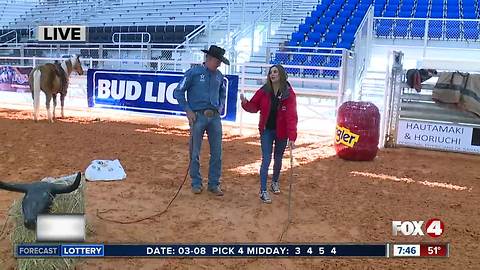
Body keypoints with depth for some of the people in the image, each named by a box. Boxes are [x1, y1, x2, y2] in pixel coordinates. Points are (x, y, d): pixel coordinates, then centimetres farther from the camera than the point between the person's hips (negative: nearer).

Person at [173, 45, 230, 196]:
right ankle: (196, 183, 19)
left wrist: (220, 108, 12)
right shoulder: (193, 73, -3)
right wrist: (188, 111, -7)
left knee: (217, 153, 5)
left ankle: (214, 184, 17)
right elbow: (178, 92, -2)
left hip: (215, 117, 4)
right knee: (195, 153, 5)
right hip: (198, 117, -4)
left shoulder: (219, 76, 11)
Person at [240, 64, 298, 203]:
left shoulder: (289, 93, -13)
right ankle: (263, 190, 3)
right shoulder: (263, 91, -6)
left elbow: (292, 116, -20)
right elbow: (254, 107, 1)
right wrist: (245, 103, -22)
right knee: (266, 160, -3)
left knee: (278, 159, 17)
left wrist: (292, 137, -28)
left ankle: (275, 182, 40)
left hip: (281, 132, 0)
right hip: (266, 130, 0)